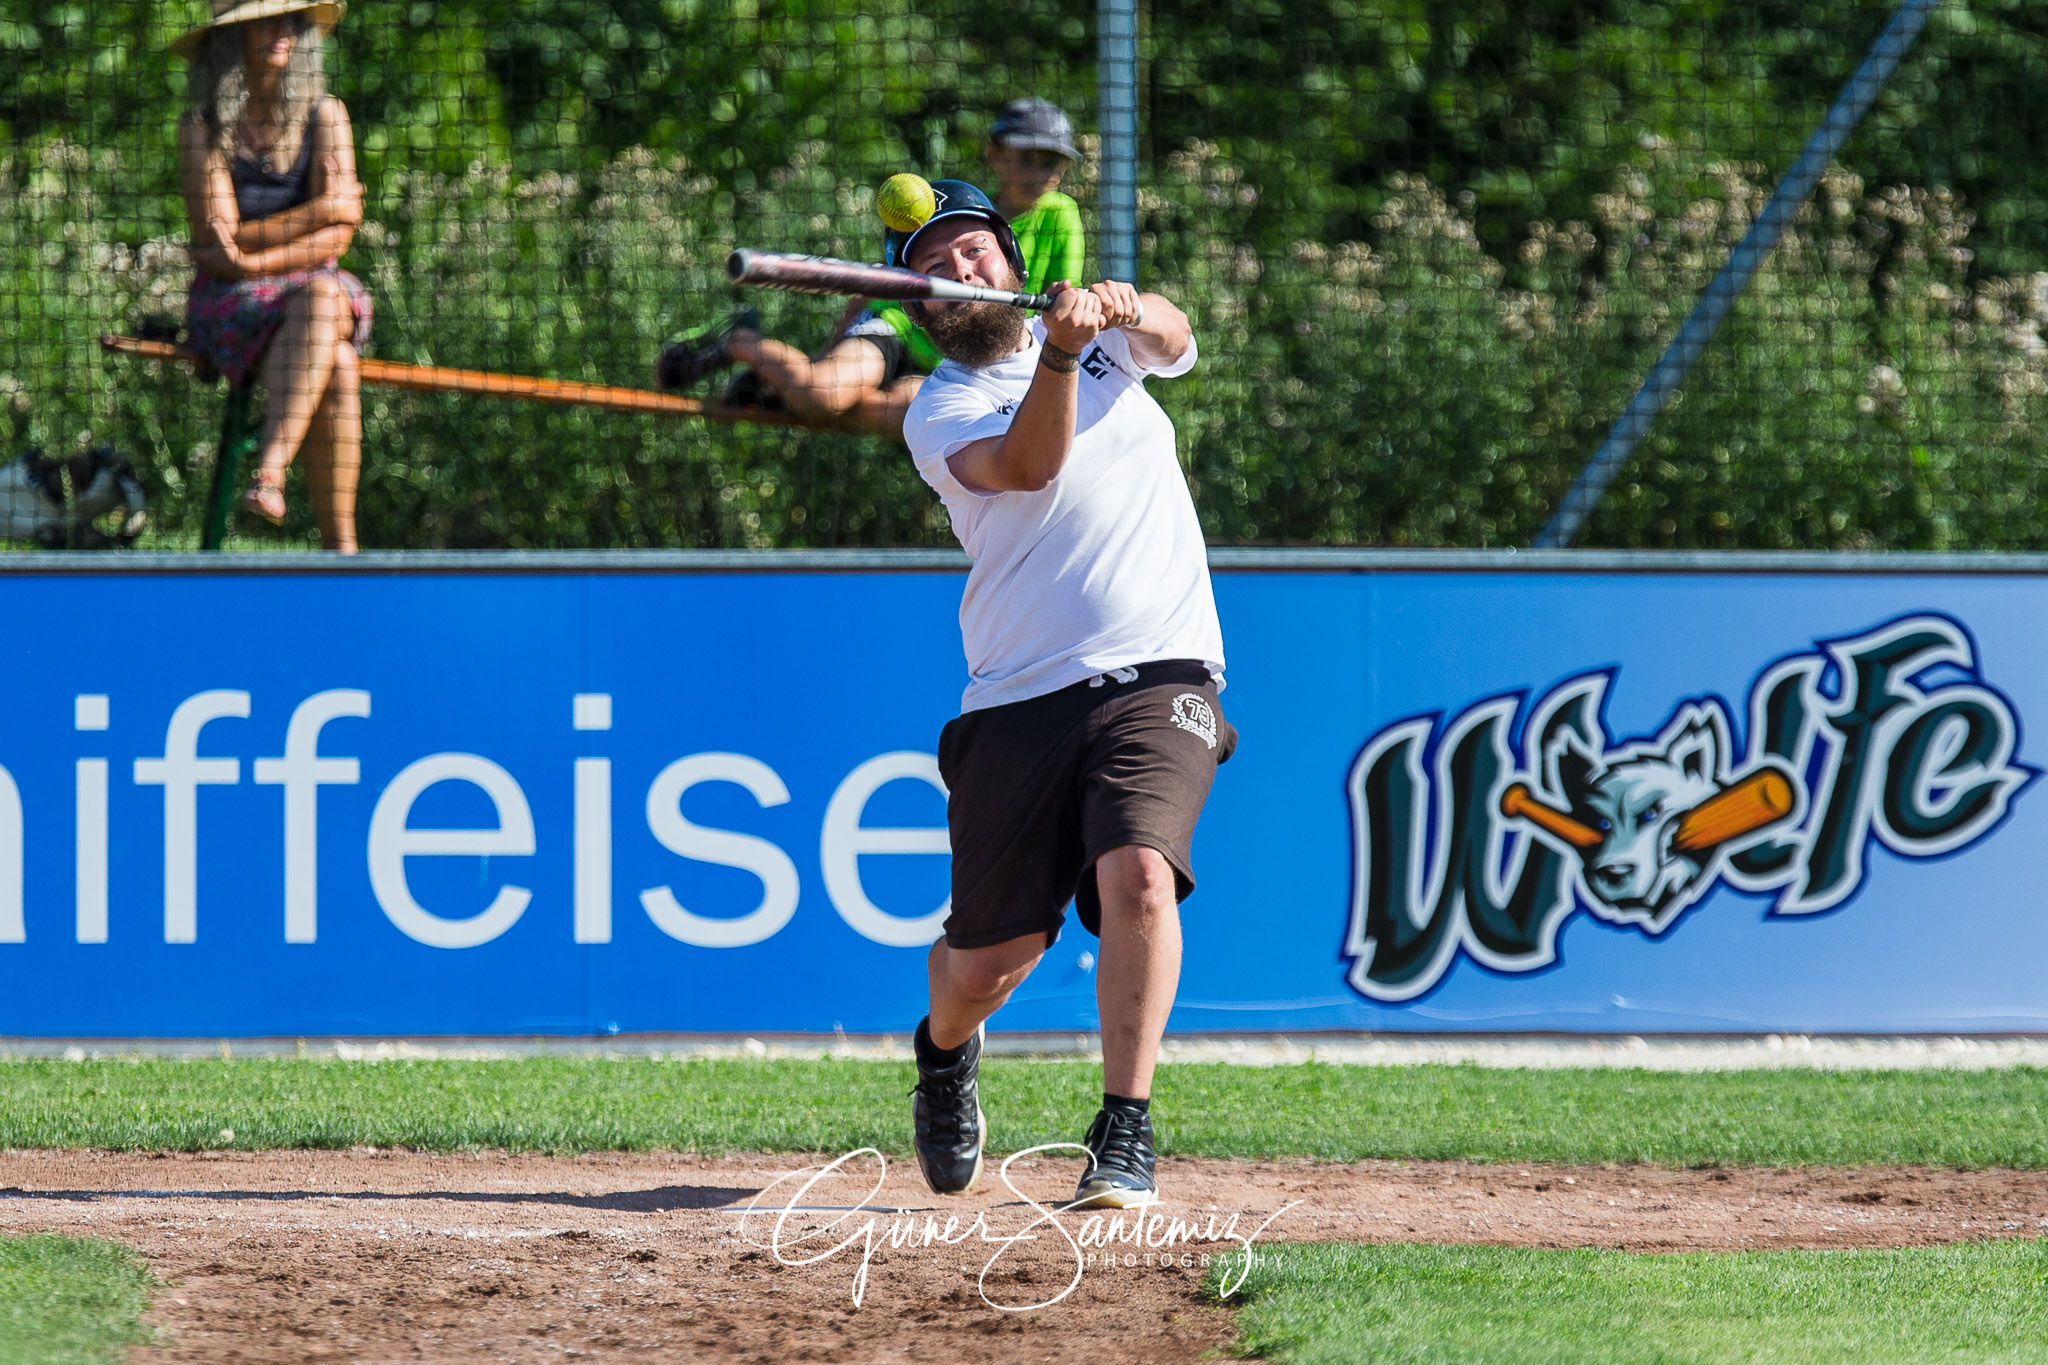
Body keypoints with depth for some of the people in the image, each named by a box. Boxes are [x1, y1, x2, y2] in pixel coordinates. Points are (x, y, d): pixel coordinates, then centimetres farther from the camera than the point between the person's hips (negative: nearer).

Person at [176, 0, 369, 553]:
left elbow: (336, 238, -6)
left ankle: (270, 467, -47)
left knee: (321, 294, -37)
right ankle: (339, 545, -39)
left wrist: (251, 261, -19)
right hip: (228, 307, -2)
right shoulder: (201, 128, -2)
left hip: (315, 287, 2)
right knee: (338, 370, -33)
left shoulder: (325, 116, 4)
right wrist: (321, 211, -12)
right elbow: (219, 236, -10)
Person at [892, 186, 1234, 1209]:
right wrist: (1060, 354, -35)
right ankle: (945, 1053, 40)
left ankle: (1124, 1136, -21)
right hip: (1021, 698, 0)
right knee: (987, 959, 3)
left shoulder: (1108, 341, 14)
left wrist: (1129, 309, -29)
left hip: (1160, 675, 0)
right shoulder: (939, 414, 1)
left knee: (1138, 871, -26)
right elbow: (1029, 465, -19)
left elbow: (1173, 338, -7)